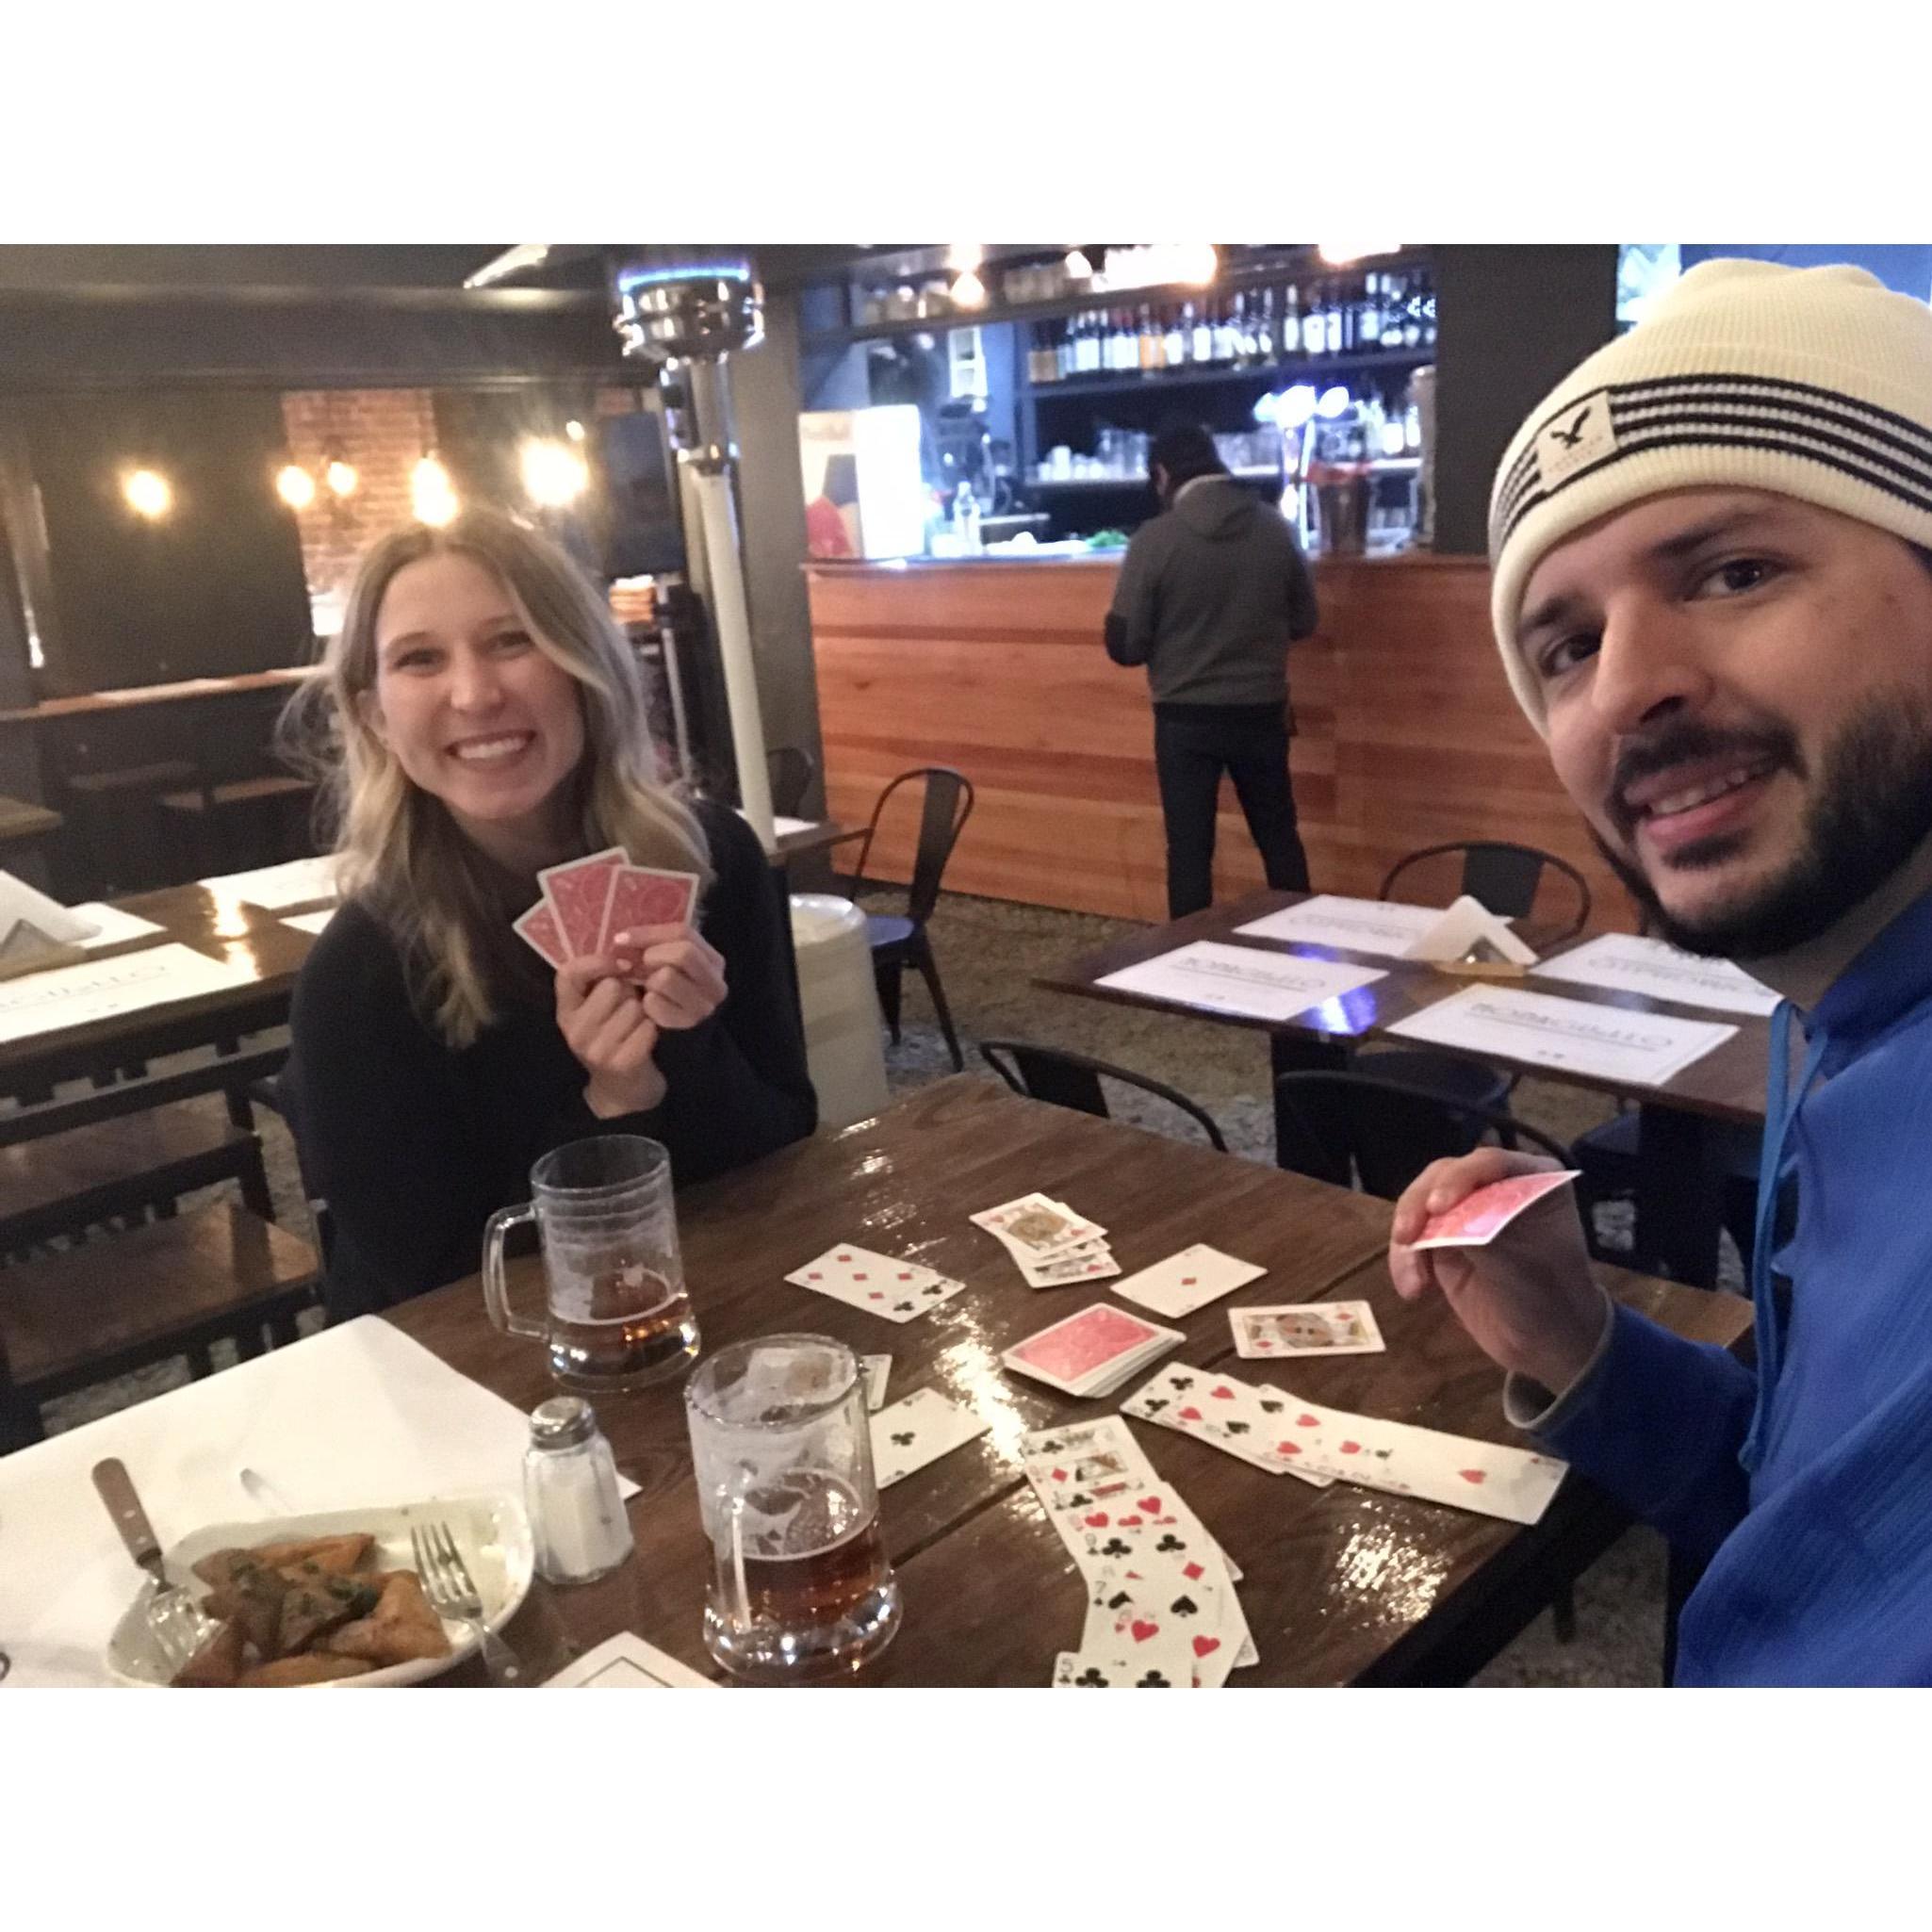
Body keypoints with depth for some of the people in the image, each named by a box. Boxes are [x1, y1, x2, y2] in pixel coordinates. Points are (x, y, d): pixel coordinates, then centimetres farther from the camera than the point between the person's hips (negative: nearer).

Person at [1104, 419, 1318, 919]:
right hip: (1261, 711, 3)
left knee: (1189, 848, 8)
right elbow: (1303, 620, 9)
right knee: (1279, 837, 17)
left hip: (1185, 717, -3)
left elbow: (1125, 645, -10)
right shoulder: (1274, 527, -3)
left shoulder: (1155, 538, -13)